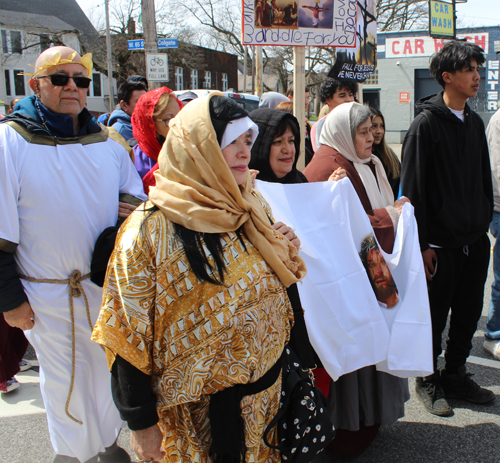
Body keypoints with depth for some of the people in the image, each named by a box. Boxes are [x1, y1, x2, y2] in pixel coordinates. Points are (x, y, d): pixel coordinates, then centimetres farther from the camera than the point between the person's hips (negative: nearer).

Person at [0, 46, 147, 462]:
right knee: (64, 380, 12)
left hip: (108, 283, 4)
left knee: (109, 368, 19)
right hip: (47, 296, -4)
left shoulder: (108, 141, 2)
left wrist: (130, 212, -10)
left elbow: (134, 195, 14)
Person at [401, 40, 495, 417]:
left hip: (475, 240, 7)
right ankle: (429, 380, 25)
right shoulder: (426, 124, -10)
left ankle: (455, 375, 32)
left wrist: (485, 223, 12)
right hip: (441, 243, -7)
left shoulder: (475, 123, 12)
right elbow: (413, 190, -13)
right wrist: (423, 244, -15)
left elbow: (485, 178, 18)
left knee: (469, 313, 14)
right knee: (434, 317, 6)